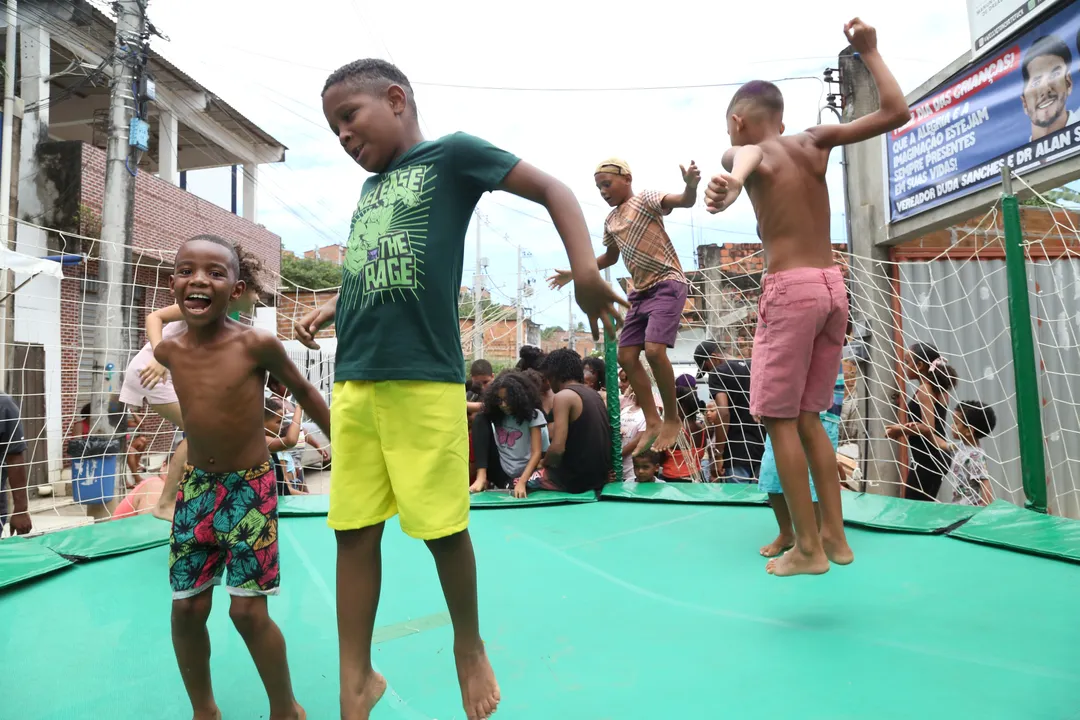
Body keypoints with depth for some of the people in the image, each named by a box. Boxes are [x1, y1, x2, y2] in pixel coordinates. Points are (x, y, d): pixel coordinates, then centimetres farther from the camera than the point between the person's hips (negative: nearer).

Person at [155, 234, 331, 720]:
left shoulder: (257, 344, -17)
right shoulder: (167, 351, -4)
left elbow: (304, 392, -2)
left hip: (250, 487, -4)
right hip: (195, 486, 5)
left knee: (248, 611, -2)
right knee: (187, 608, 9)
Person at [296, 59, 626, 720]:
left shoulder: (451, 155, 3)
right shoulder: (369, 190, 22)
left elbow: (553, 190, -1)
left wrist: (586, 272, -16)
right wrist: (328, 311, 15)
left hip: (425, 379, -6)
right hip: (353, 382, 7)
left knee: (441, 527, 1)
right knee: (354, 531, 7)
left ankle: (469, 646, 28)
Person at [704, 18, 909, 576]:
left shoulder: (745, 152, -2)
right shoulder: (814, 141, 12)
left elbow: (747, 158, -28)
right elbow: (897, 112, 15)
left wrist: (730, 183, -52)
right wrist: (869, 52, 23)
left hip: (790, 290, -7)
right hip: (833, 286, 7)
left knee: (779, 420, 1)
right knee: (808, 417, 14)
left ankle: (809, 547, 4)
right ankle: (835, 536, 18)